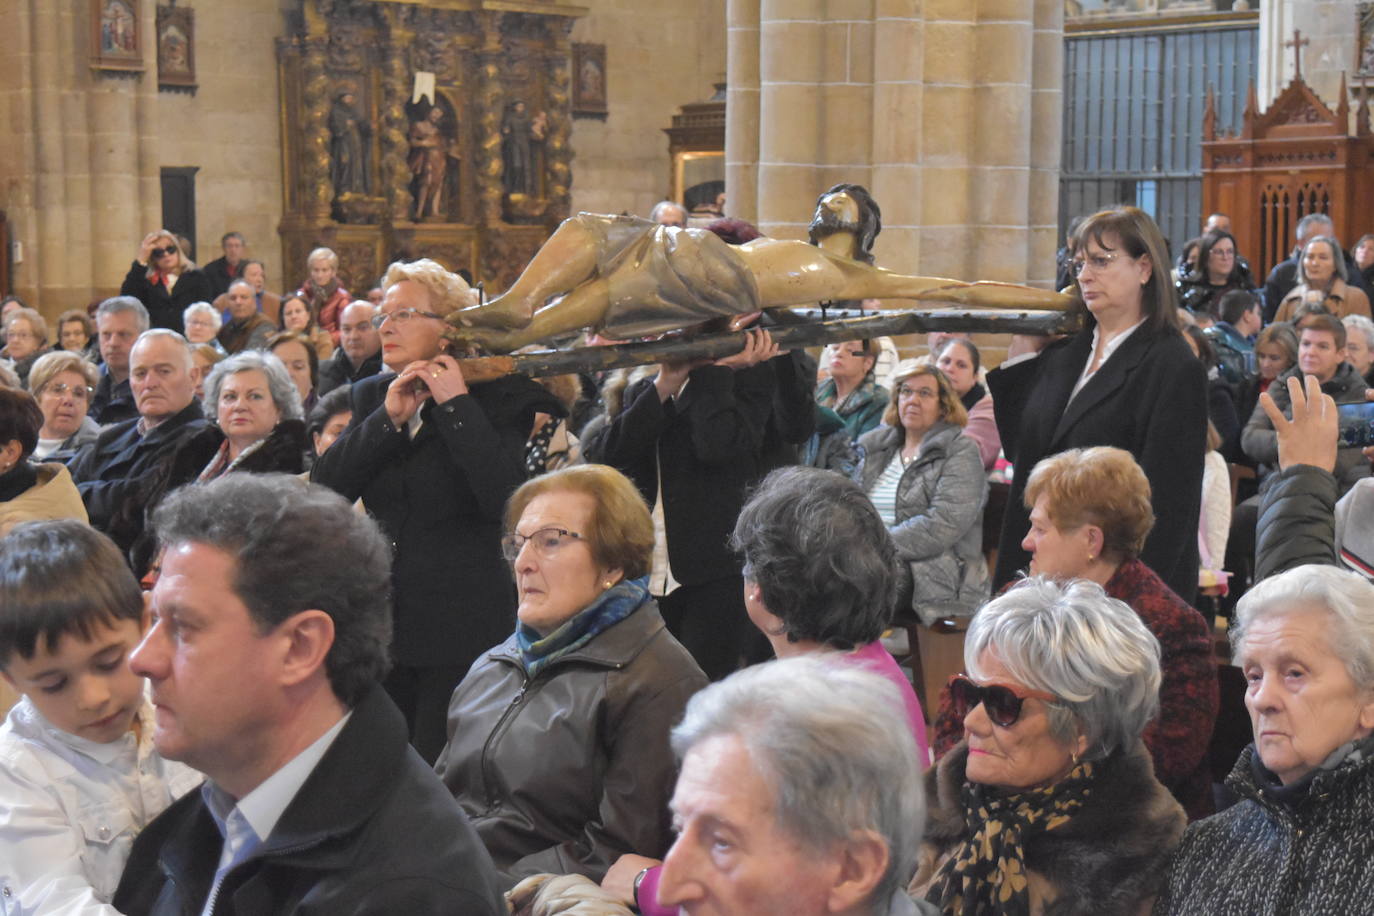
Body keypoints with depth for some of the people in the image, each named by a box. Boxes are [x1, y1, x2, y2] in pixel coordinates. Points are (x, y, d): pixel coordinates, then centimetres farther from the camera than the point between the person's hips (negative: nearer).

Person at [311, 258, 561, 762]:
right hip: (382, 621, 5)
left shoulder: (496, 397, -4)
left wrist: (456, 405, -16)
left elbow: (504, 497, -21)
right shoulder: (372, 395, 12)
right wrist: (388, 418, -10)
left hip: (462, 628, -5)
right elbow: (324, 487, -1)